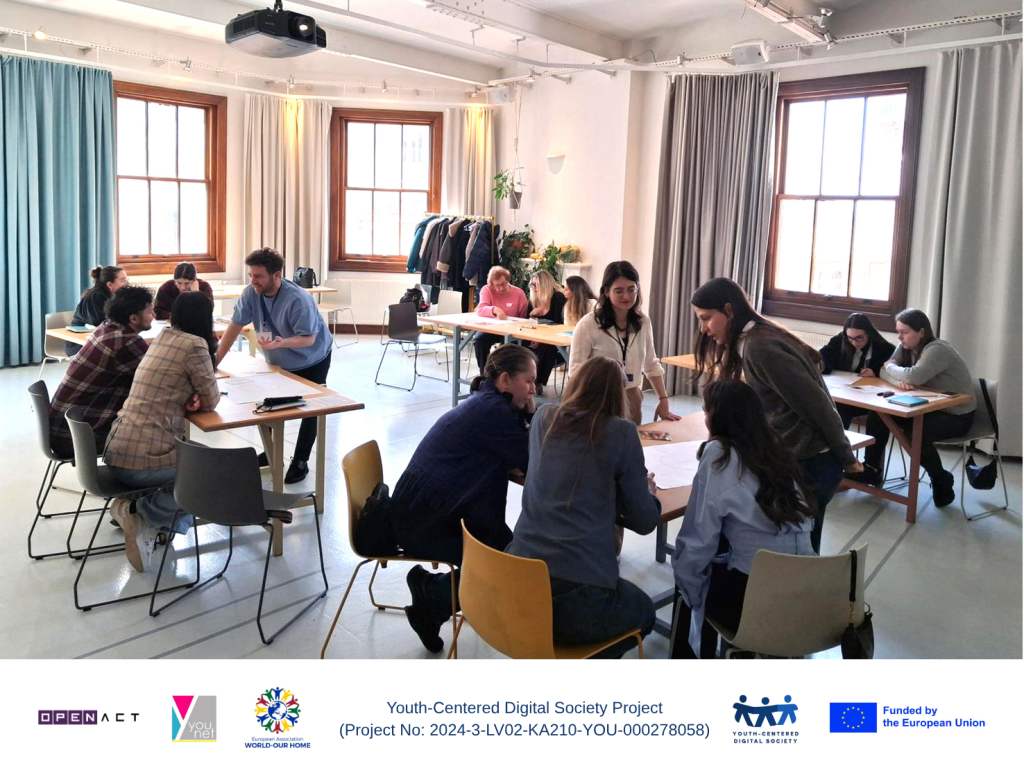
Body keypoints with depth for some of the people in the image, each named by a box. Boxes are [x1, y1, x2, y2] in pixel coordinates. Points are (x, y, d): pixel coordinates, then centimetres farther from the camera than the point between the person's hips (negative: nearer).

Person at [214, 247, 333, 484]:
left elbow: (308, 338, -33)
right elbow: (235, 327, -15)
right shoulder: (250, 293, -20)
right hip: (279, 363, 6)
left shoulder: (298, 299, -36)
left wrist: (282, 342, -52)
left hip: (312, 361, -5)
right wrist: (215, 361, -17)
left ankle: (300, 461, 11)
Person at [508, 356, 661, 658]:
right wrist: (648, 491, 24)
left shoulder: (544, 417, 10)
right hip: (577, 597, -6)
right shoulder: (621, 432, -4)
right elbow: (645, 522, 3)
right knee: (643, 612, 29)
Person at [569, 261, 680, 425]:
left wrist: (663, 401, 9)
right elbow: (576, 370, -10)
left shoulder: (643, 322, 4)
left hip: (631, 401, 4)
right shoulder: (588, 324, -11)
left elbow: (652, 365, 12)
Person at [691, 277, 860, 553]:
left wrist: (846, 458, -11)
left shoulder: (759, 346, -19)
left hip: (810, 463, -9)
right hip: (798, 458, 9)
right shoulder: (751, 341, 11)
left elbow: (815, 403, -19)